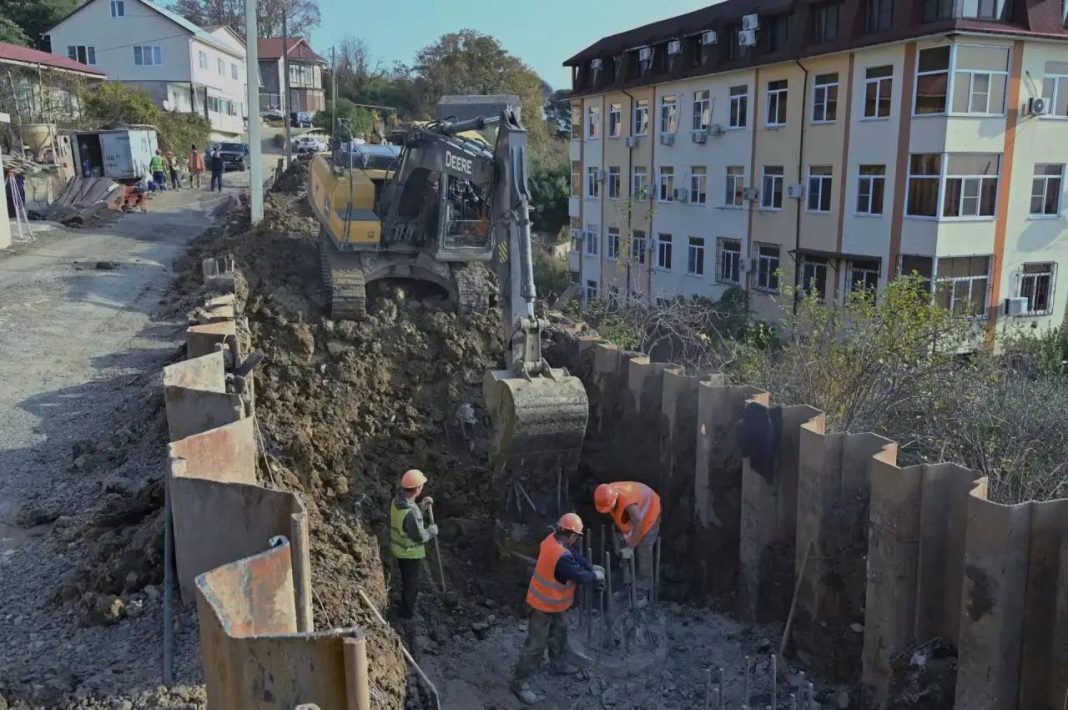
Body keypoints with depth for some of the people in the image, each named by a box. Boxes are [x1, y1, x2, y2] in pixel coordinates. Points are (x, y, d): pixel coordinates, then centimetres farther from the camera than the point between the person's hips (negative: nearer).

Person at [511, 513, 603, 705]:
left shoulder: (552, 539, -8)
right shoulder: (562, 557, -37)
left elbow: (575, 556, 7)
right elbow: (581, 576, -25)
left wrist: (592, 567, 0)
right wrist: (596, 575, -5)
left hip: (551, 602, 10)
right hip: (544, 606, -10)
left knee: (559, 631, 28)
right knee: (535, 645, 2)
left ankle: (558, 664, 49)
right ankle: (520, 683, 15)